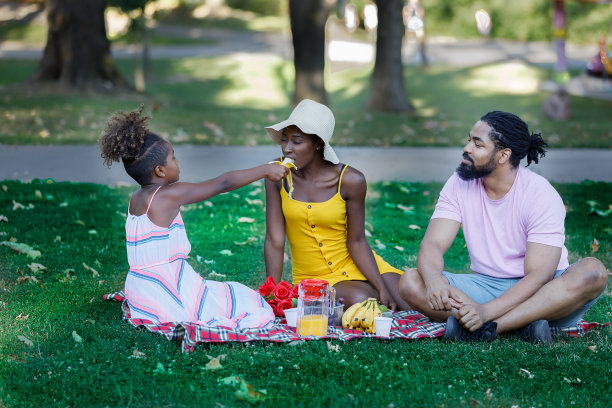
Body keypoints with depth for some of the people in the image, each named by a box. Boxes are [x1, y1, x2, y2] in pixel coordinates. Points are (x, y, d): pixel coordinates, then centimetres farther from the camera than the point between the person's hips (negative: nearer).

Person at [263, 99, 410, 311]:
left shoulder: (350, 181, -13)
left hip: (356, 267, 0)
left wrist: (382, 289, -17)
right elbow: (275, 240, -11)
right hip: (313, 279, 0)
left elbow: (357, 242, -7)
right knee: (358, 300, -31)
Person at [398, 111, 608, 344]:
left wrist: (486, 311, -37)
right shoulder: (460, 185, -2)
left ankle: (488, 327, -39)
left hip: (538, 292, -3)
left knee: (593, 272, -34)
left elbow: (538, 277, -22)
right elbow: (432, 244, -10)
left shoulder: (541, 195, -16)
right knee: (411, 282, -21)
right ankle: (523, 324, -31)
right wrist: (434, 280, -35)